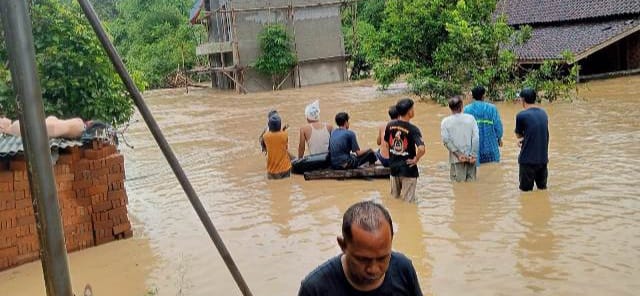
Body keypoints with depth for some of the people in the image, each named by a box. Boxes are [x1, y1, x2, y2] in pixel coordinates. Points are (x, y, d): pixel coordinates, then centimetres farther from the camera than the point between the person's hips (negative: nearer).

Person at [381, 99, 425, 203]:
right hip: (408, 169, -5)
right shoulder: (413, 129, -19)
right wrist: (416, 160, -13)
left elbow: (385, 144, 10)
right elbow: (421, 149, -30)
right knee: (408, 201, 7)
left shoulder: (390, 125, -2)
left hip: (393, 168, 5)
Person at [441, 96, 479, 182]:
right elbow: (476, 137, -6)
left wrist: (458, 154, -8)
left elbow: (446, 140, -10)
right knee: (471, 181, 10)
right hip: (470, 157, 1)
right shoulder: (470, 118, 1)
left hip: (456, 159, -1)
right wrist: (473, 155, -5)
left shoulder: (446, 121, -1)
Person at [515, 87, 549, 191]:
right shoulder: (544, 113, 6)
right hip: (543, 158, 6)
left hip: (528, 159, -6)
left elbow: (518, 135, 1)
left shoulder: (521, 115, -13)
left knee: (526, 190, 5)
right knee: (542, 188, 18)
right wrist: (524, 139, 3)